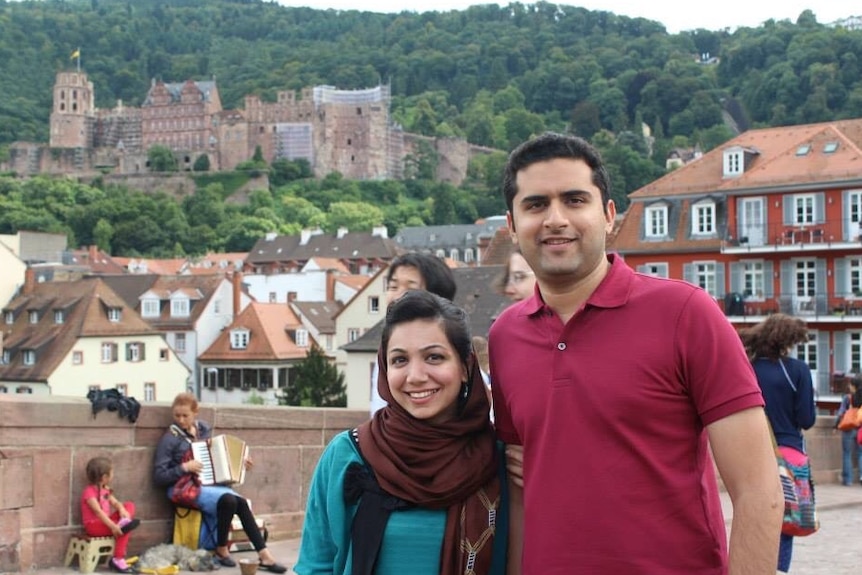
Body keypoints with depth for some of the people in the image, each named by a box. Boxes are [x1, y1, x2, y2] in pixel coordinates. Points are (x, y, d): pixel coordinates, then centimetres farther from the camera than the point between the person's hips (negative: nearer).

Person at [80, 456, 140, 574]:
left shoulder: (105, 490, 12)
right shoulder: (89, 492, -18)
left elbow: (115, 503, 3)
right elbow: (98, 511, -28)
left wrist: (122, 510, -22)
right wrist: (113, 526, -36)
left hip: (104, 521, 8)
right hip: (94, 525, -8)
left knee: (129, 505, 0)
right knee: (124, 529, -27)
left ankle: (124, 522, -26)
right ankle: (117, 560, -23)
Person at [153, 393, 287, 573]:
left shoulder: (204, 429, 10)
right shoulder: (170, 439, -7)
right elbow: (158, 477, -9)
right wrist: (184, 467, -20)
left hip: (210, 484, 6)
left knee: (241, 503, -22)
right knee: (228, 500, -31)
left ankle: (264, 555, -23)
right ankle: (221, 551, -11)